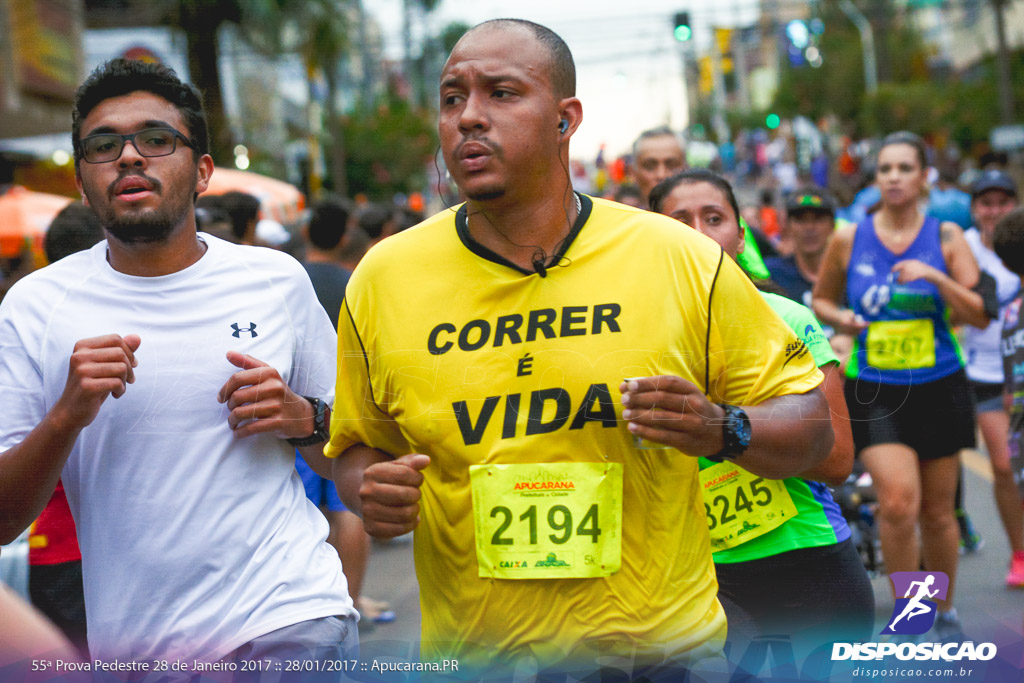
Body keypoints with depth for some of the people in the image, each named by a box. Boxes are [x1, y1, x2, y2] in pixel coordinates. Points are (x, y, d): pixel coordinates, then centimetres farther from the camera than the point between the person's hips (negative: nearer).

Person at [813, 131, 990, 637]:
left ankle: (944, 610, 30)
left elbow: (980, 315, -5)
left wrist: (935, 277, -19)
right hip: (873, 391, -1)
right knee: (898, 501, -18)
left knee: (937, 510, 9)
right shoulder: (848, 241, 1)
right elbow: (821, 299, 16)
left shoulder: (946, 237, 1)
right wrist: (842, 319, -6)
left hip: (938, 387, 1)